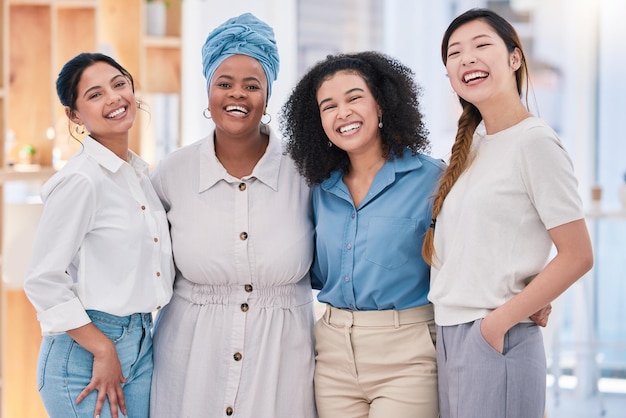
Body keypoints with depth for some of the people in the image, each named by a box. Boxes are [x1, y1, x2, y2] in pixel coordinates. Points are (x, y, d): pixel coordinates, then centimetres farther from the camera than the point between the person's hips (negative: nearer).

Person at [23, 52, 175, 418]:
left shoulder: (140, 172, 10)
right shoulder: (80, 181, -15)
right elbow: (43, 281, -17)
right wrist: (103, 350, -14)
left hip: (142, 344, 7)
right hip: (84, 350, -7)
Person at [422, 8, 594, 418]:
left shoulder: (534, 142, -10)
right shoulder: (473, 142, 12)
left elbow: (577, 255, -13)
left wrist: (499, 322, -13)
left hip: (495, 342, -7)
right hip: (449, 336, 7)